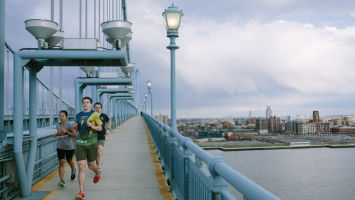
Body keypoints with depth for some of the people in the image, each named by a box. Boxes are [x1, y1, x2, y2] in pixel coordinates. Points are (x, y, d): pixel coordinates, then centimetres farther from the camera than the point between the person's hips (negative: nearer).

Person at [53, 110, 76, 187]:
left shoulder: (69, 125, -10)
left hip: (69, 147, -3)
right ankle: (62, 181, -12)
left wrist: (66, 132, -23)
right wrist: (56, 134, 2)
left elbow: (74, 134, -11)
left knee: (69, 161, 16)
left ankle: (73, 170, 49)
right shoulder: (58, 126, 6)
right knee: (61, 163, -8)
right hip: (60, 147, 3)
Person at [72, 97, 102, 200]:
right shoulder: (78, 115, 10)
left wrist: (92, 126, -18)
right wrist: (74, 126, -1)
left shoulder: (94, 114, -2)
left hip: (92, 143, -2)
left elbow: (100, 128, 0)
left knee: (91, 166, 11)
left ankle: (98, 173, 48)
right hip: (80, 144, 2)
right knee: (81, 167, -6)